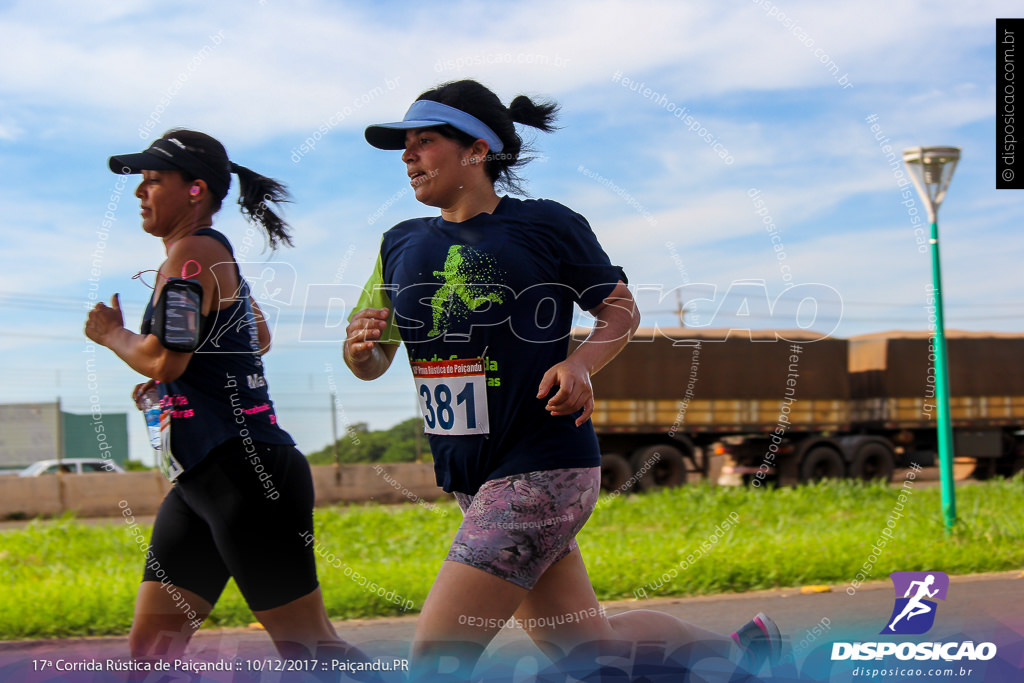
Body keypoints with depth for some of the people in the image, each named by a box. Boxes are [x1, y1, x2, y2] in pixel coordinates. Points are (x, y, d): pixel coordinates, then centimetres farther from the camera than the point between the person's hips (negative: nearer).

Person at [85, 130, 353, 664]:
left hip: (243, 476, -11)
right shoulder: (216, 257, 19)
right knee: (150, 646, 9)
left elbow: (162, 359, -21)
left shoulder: (191, 253, -11)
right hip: (204, 479, 11)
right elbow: (259, 339, 34)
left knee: (311, 647, -5)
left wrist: (111, 333, 0)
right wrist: (166, 382, 27)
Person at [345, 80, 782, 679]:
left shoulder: (545, 224, -6)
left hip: (544, 469, -6)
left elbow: (622, 309, 5)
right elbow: (374, 363, 11)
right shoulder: (402, 245, 9)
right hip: (472, 482, 6)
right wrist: (361, 347, -12)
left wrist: (579, 364, -14)